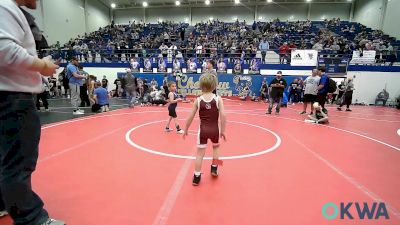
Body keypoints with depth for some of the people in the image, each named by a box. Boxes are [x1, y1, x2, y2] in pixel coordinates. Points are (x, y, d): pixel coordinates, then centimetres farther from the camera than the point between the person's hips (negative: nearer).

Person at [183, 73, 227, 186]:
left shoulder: (198, 100, -4)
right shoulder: (218, 99, -8)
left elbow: (190, 117, -2)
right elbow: (223, 115, -16)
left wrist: (186, 130, 10)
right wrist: (223, 131, -6)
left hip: (203, 130, 0)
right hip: (215, 129, 0)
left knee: (200, 153, 10)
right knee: (216, 147, 29)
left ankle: (197, 177, 16)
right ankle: (214, 168, 36)